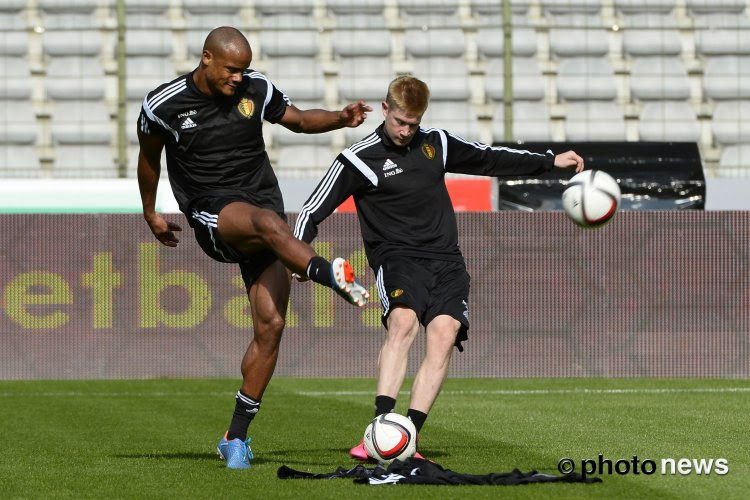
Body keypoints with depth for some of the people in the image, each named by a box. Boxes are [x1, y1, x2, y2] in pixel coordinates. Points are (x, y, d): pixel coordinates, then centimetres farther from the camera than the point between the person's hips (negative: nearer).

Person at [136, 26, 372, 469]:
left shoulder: (256, 90, 4)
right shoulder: (164, 106, -3)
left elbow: (298, 118, 19)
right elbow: (149, 157, 14)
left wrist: (340, 118, -1)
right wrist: (151, 214, 25)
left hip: (262, 204, 3)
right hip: (212, 216, -3)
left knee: (271, 324, -8)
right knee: (270, 222, -39)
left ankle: (237, 437, 3)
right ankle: (330, 275, -64)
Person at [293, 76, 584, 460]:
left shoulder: (436, 144, 13)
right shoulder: (360, 160, -1)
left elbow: (488, 158, 26)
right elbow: (314, 211, -1)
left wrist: (551, 161, 28)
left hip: (445, 260, 4)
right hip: (397, 258, -4)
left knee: (444, 335, -20)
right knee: (403, 322, -32)